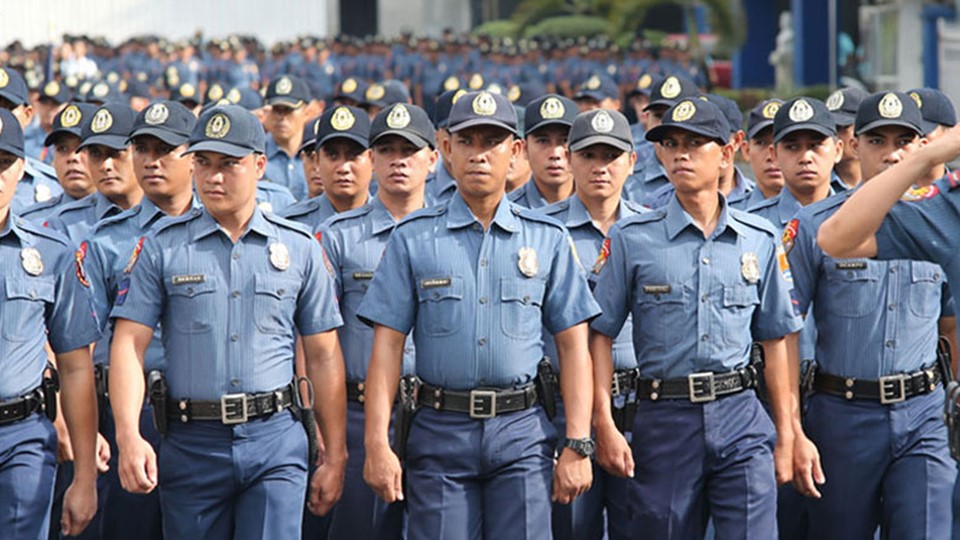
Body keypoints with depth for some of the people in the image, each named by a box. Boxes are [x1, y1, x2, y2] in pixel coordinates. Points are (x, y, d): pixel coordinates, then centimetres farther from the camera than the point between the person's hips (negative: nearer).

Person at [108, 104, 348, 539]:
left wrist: (335, 458, 7)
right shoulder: (161, 246, 4)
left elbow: (323, 357, 10)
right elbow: (128, 345, -2)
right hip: (190, 444, 0)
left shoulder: (300, 248, 7)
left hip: (276, 442, 0)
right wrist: (129, 437, -15)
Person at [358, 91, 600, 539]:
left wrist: (577, 444, -3)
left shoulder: (548, 240, 8)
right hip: (440, 432, 0)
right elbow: (388, 345, 2)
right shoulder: (413, 238, 6)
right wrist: (377, 443, -6)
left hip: (522, 434, 0)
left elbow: (573, 346, 6)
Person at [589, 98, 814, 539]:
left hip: (740, 419, 1)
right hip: (663, 420, -1)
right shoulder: (632, 239, 2)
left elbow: (776, 340, 12)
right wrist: (604, 425, -7)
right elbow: (600, 335, 2)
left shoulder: (759, 240, 8)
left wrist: (787, 433, 9)